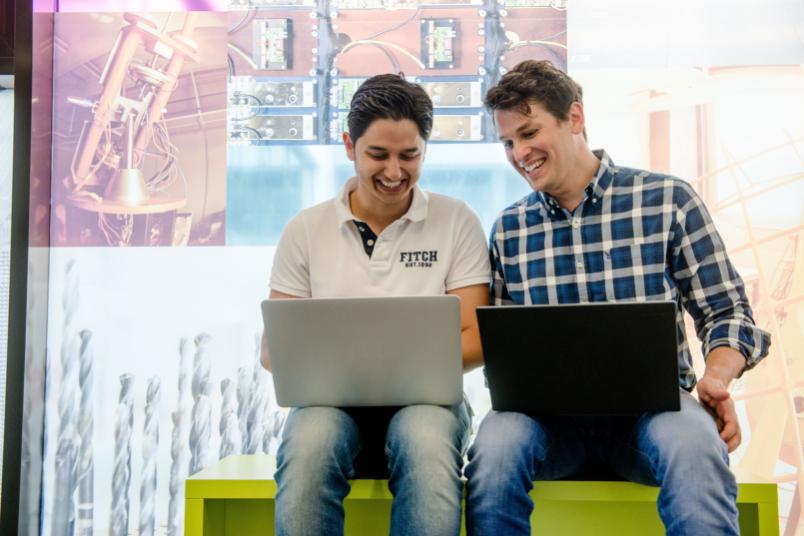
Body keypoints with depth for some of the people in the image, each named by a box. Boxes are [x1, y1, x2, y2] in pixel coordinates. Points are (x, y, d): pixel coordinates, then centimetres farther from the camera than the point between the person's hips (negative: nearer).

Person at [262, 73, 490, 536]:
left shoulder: (457, 222, 6)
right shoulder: (306, 230, 9)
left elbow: (474, 341, 2)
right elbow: (274, 345, 9)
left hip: (425, 398, 0)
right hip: (330, 400, 1)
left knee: (426, 440, -37)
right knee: (309, 444, -35)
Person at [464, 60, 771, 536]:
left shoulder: (667, 201, 3)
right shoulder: (508, 230, 11)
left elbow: (726, 312, 4)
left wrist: (716, 379, -16)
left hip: (650, 404, -2)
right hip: (550, 413, 2)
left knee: (693, 442, -37)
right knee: (496, 442, -32)